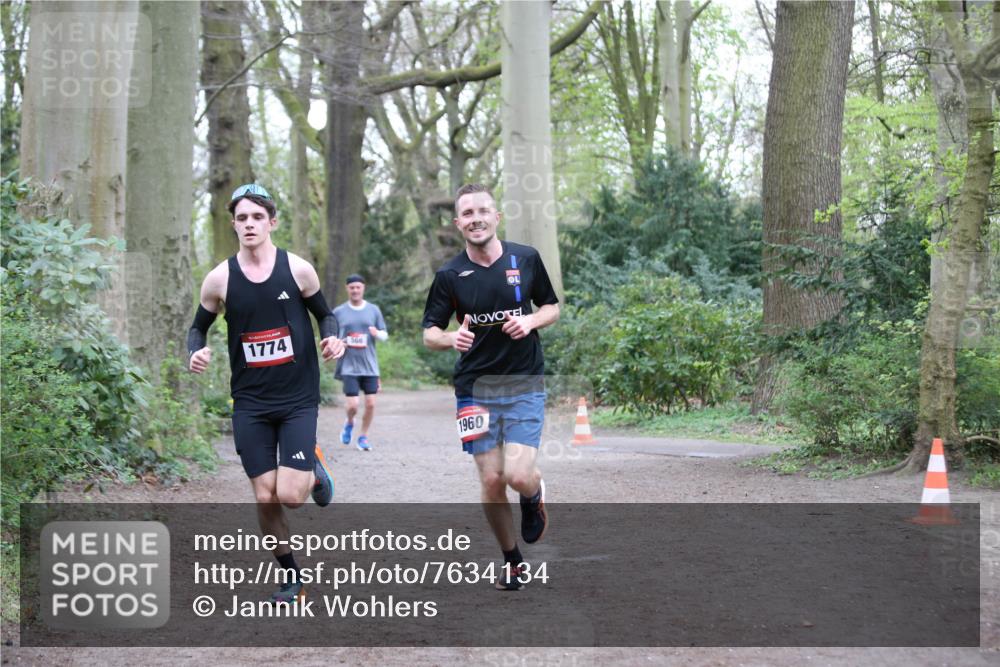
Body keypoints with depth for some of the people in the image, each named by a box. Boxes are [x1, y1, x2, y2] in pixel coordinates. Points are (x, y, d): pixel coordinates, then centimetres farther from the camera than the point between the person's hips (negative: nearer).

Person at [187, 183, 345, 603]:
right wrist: (195, 353, -10)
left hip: (298, 398, -1)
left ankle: (314, 469, 24)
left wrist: (332, 339, -13)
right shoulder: (219, 279, -1)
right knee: (264, 498, 0)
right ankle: (291, 579, 20)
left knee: (291, 495, -12)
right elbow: (199, 327, 12)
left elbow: (325, 315, 9)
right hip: (250, 402, 2)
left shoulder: (298, 269, -4)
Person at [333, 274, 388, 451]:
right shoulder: (338, 312, 4)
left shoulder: (373, 310, 7)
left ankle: (363, 437, 17)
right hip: (348, 367, -2)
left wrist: (377, 333, -12)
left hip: (369, 365, 2)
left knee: (370, 403, -2)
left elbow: (385, 335, 11)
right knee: (353, 405, -10)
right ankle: (349, 423, 24)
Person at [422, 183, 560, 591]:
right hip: (476, 388, 1)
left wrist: (531, 321, -10)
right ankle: (512, 560, 21)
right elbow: (429, 333, 3)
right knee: (491, 481, 0)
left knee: (519, 475, -15)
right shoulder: (450, 275, -1)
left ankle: (534, 496, 23)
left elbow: (552, 307, 12)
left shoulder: (526, 259, 1)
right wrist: (451, 338, -20)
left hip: (524, 385, -1)